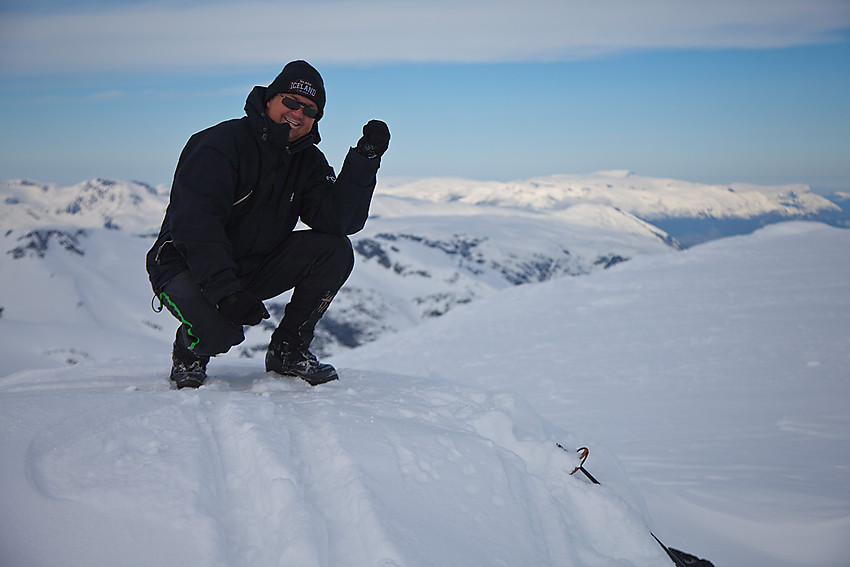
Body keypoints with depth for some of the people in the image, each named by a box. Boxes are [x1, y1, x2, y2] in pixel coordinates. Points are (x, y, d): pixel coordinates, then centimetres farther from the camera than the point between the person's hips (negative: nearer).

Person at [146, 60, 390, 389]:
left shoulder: (307, 161, 1)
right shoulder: (219, 145, -18)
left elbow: (338, 220, -14)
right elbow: (193, 226, -27)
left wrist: (364, 161, -24)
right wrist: (226, 291, -38)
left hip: (255, 268, 6)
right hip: (188, 268, -6)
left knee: (335, 250, -14)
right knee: (220, 330, -36)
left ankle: (288, 350, 0)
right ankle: (191, 353, 4)